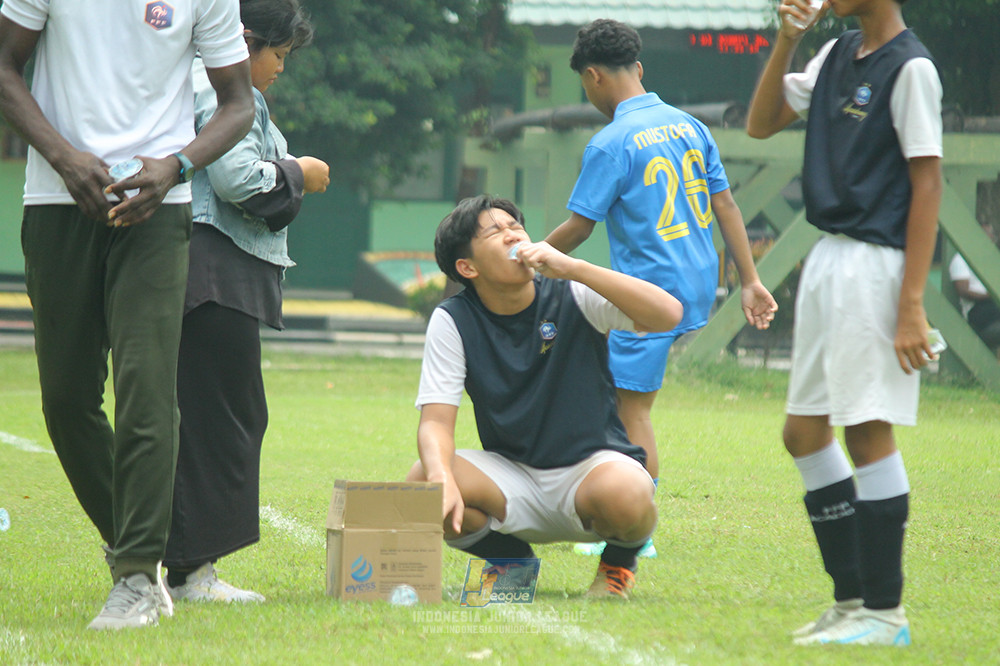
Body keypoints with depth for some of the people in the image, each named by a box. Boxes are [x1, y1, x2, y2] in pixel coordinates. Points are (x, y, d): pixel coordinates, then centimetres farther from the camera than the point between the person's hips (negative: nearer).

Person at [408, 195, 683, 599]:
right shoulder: (453, 320, -4)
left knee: (625, 493, -37)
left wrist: (574, 268, -28)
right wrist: (441, 478, -35)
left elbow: (668, 314, -22)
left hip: (590, 465, -2)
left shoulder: (572, 297, -8)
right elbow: (436, 421, -11)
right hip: (510, 474, 2)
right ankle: (510, 558, 5)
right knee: (421, 483, -27)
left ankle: (620, 558, 2)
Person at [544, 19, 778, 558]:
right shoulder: (688, 126, 9)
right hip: (699, 286, 9)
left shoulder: (611, 144, -13)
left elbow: (578, 228, -9)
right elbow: (725, 205, 9)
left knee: (633, 408, -3)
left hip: (651, 293, -9)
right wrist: (750, 281, 12)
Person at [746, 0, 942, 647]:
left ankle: (885, 613, 3)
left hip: (874, 265, -9)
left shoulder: (910, 67, -12)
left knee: (868, 434, -5)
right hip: (827, 256, 9)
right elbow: (761, 124, 17)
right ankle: (852, 600, 20)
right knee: (805, 432, 12)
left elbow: (927, 183, -15)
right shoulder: (836, 56, 12)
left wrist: (912, 304, -19)